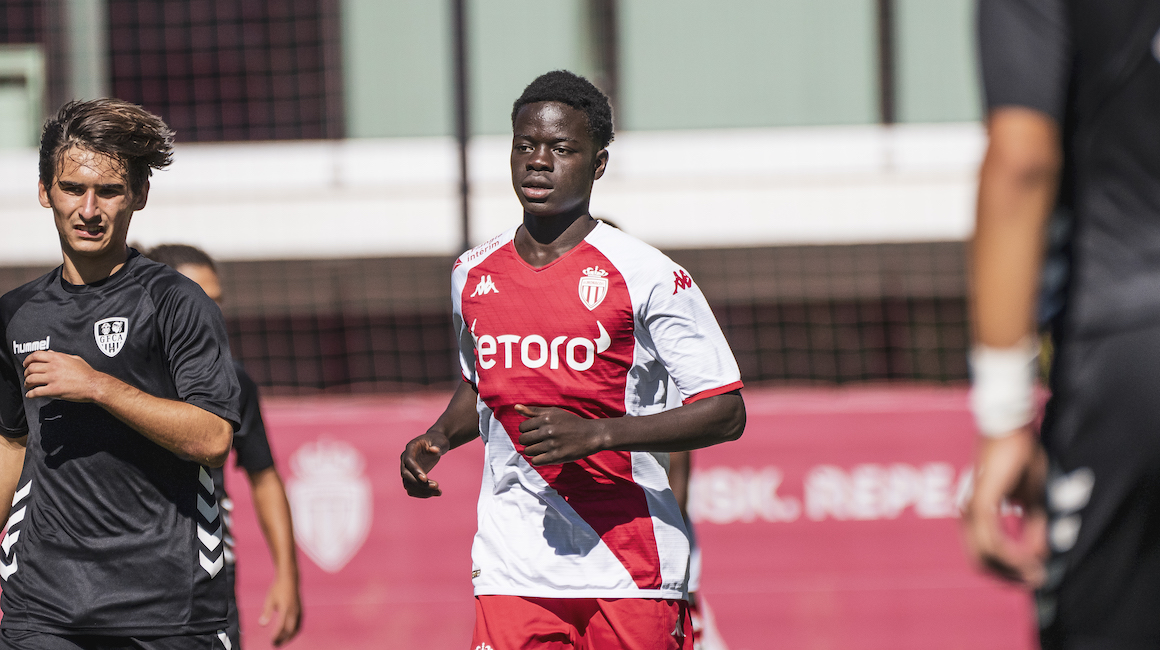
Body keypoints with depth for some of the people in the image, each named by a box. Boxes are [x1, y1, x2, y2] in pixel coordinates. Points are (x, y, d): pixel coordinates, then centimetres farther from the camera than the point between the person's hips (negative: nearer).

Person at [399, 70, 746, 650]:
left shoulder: (648, 276, -6)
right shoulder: (473, 275, 11)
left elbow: (726, 412, -8)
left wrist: (595, 434, -18)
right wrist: (438, 439, 9)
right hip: (511, 572, 3)